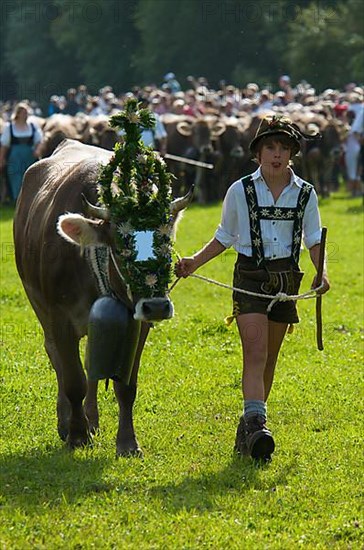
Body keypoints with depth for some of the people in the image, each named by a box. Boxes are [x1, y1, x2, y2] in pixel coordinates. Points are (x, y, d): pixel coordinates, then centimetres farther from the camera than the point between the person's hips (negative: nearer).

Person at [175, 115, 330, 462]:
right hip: (250, 278, -3)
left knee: (268, 359, 9)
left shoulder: (305, 194, 3)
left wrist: (321, 274, -10)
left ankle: (248, 429, 20)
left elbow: (314, 240, 7)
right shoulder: (241, 191, -1)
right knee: (255, 353, -17)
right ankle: (256, 424, -29)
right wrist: (194, 262, -2)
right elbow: (224, 237, 10)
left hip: (286, 280, 3)